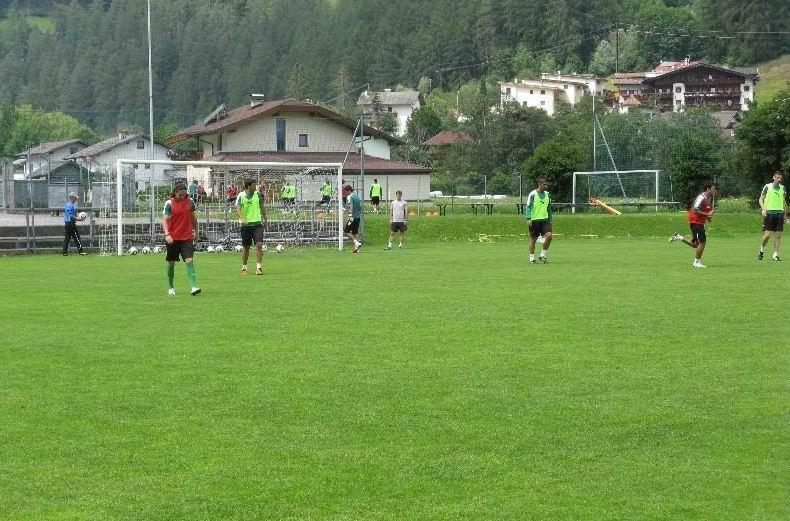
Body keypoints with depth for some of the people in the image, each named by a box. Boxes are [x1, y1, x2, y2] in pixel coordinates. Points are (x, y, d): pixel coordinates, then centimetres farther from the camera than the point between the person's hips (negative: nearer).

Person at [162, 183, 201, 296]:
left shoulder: (190, 201, 4)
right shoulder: (169, 203, -7)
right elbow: (165, 220, -11)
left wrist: (195, 231, 24)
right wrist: (167, 234, -23)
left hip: (187, 237, 2)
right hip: (173, 238, -1)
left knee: (189, 260, -11)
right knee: (171, 263, 8)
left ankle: (194, 287, -20)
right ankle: (170, 287, 24)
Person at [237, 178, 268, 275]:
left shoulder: (258, 194, 4)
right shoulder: (241, 196, -5)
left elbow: (262, 207, 17)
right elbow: (238, 208, -15)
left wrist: (264, 218, 23)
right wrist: (242, 218, -32)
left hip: (257, 223, 1)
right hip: (246, 224, -1)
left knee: (259, 245, -13)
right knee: (245, 248, 6)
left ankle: (259, 267, -10)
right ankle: (244, 268, 22)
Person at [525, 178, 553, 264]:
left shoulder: (547, 194, 12)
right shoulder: (533, 194, -6)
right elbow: (527, 207, -6)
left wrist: (550, 220, 21)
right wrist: (528, 219, -15)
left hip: (545, 219, 4)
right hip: (534, 220, -4)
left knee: (549, 235, -13)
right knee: (533, 239, 2)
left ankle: (543, 255, 1)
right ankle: (532, 258, 14)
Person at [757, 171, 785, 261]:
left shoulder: (782, 188, 12)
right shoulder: (767, 187, 0)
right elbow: (761, 199, 2)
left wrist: (785, 214, 17)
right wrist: (763, 209, -13)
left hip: (779, 213, 4)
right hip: (769, 213, -4)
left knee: (778, 235, 0)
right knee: (767, 234, -7)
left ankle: (775, 255, 6)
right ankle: (762, 250, 18)